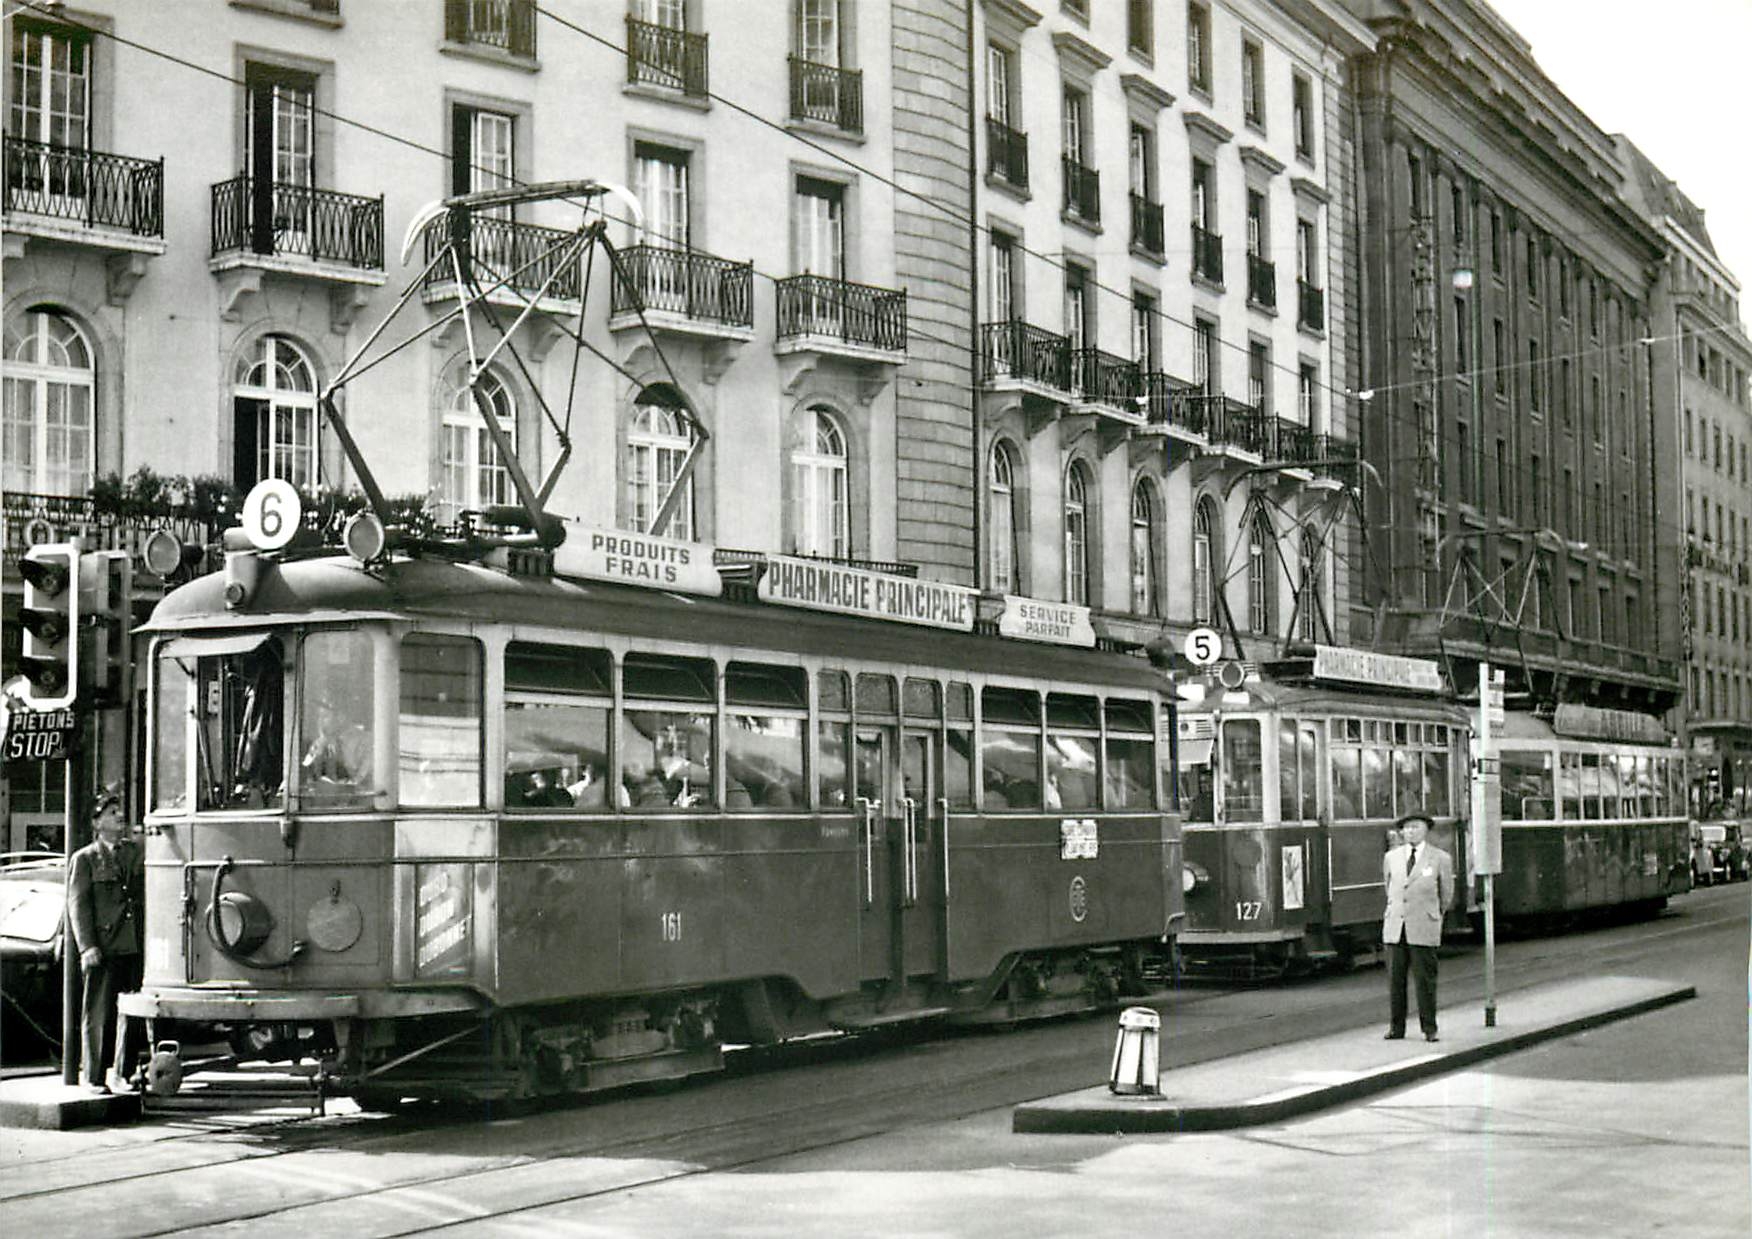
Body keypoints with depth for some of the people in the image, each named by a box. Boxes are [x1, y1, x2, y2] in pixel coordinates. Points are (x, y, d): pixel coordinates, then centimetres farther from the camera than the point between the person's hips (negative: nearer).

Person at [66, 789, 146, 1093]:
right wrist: (87, 947, -12)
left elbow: (147, 897, 15)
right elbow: (77, 905, -3)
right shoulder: (84, 859, 3)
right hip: (103, 950, -4)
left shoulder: (136, 853, 14)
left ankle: (121, 1074, 17)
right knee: (98, 1016, 0)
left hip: (135, 946, 4)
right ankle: (93, 1078, 7)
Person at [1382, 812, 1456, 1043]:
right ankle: (1396, 1027, 9)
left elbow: (1446, 896, 12)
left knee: (1425, 980, -2)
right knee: (1395, 979, 3)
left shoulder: (1441, 859, 2)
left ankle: (1429, 1029, 6)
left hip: (1423, 929, -3)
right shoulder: (1391, 858, 11)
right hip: (1395, 928, 3)